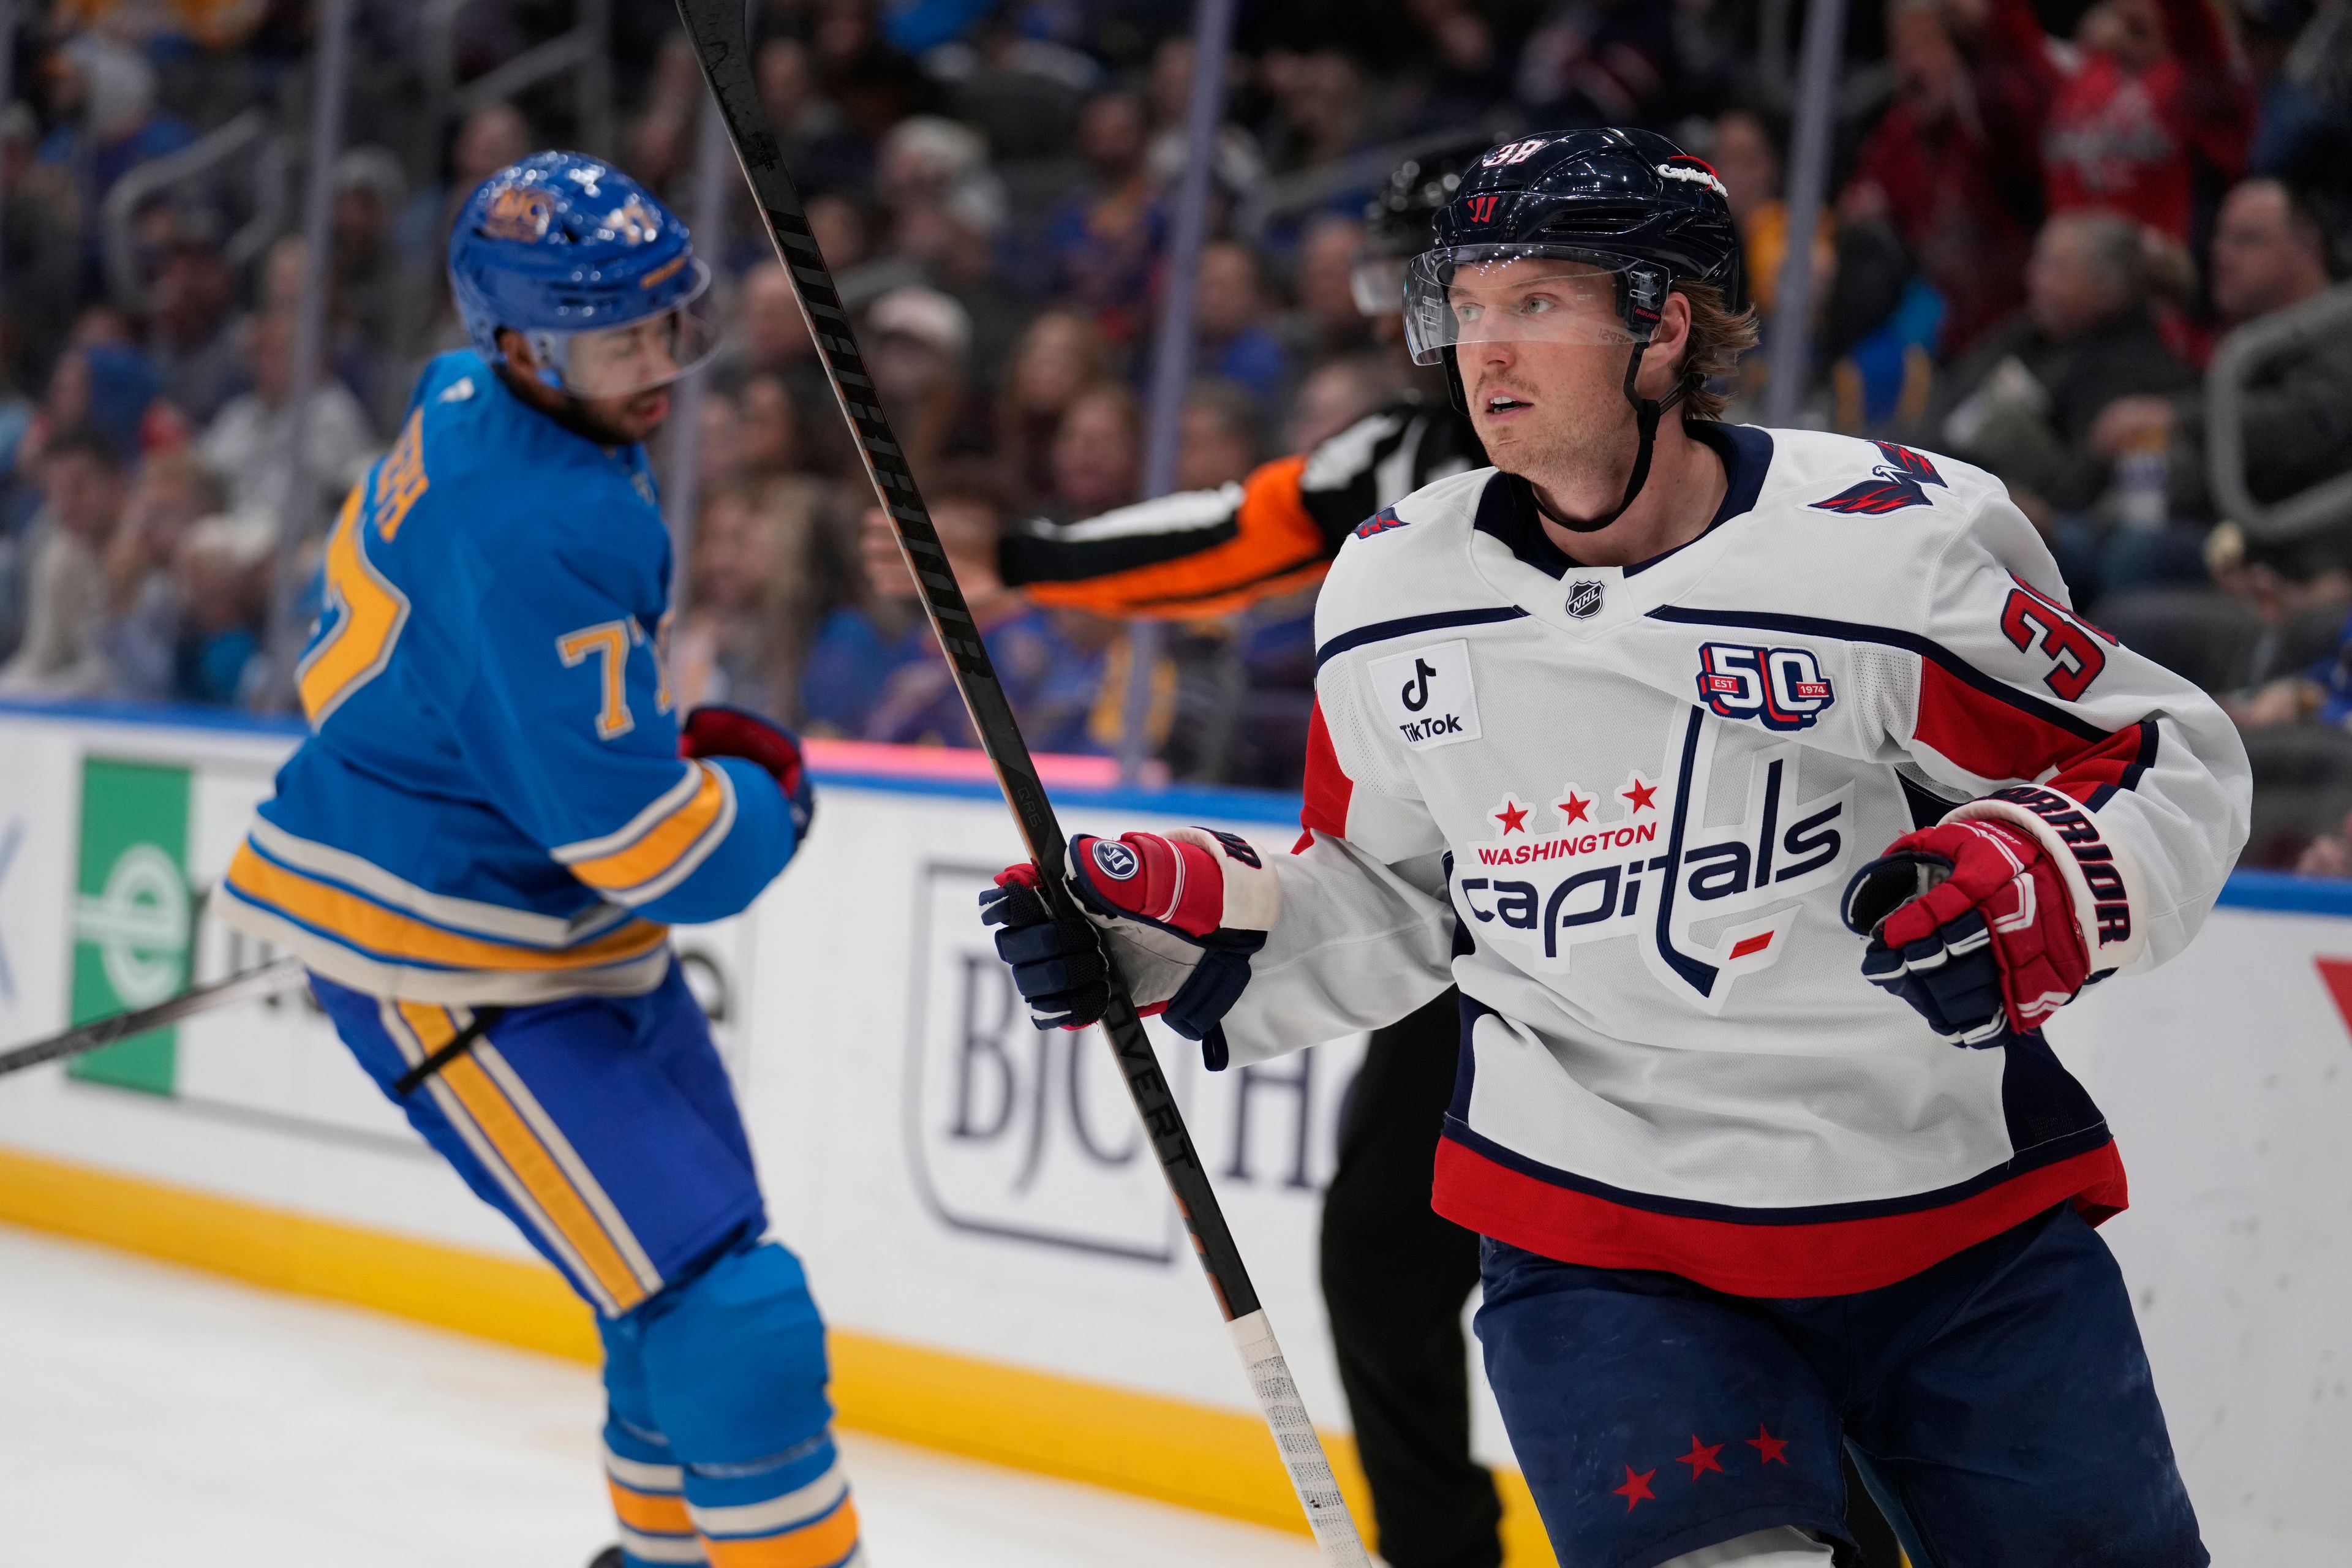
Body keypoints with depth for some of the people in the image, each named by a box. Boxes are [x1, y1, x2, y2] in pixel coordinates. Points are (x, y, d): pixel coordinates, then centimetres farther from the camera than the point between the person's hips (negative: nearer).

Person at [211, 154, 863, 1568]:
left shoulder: (467, 400, 2)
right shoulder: (533, 536, -30)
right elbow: (651, 851, -28)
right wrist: (770, 794, -7)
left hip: (561, 922, 10)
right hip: (449, 965, -10)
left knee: (700, 1275, 21)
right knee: (731, 1314, -15)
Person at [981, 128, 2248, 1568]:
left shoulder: (1889, 548, -14)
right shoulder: (1394, 600, 0)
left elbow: (2172, 761, -6)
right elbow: (1381, 905, 13)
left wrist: (2046, 885, -25)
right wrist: (1179, 928, -2)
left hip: (1963, 1224, -1)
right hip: (1598, 1224, 1)